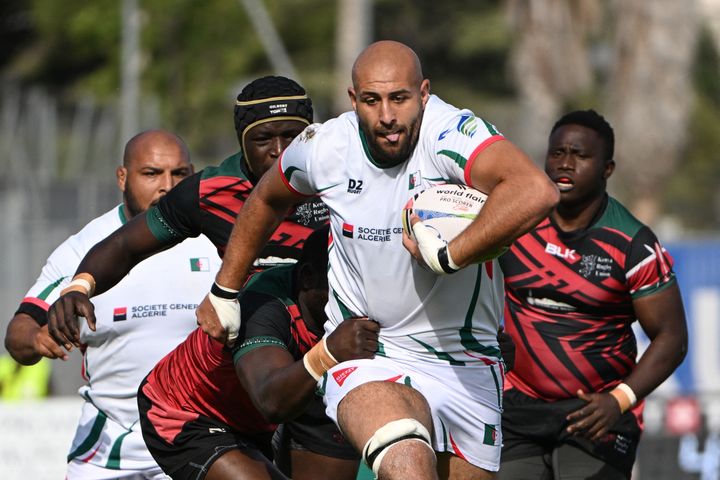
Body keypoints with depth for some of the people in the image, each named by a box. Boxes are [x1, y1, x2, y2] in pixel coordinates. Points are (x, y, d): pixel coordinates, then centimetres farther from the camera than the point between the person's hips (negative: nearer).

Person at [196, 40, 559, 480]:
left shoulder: (449, 134, -20)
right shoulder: (323, 148, -7)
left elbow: (537, 193, -41)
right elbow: (267, 198, 19)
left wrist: (446, 256, -37)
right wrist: (224, 291, 27)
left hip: (468, 363, 1)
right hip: (367, 359, 0)